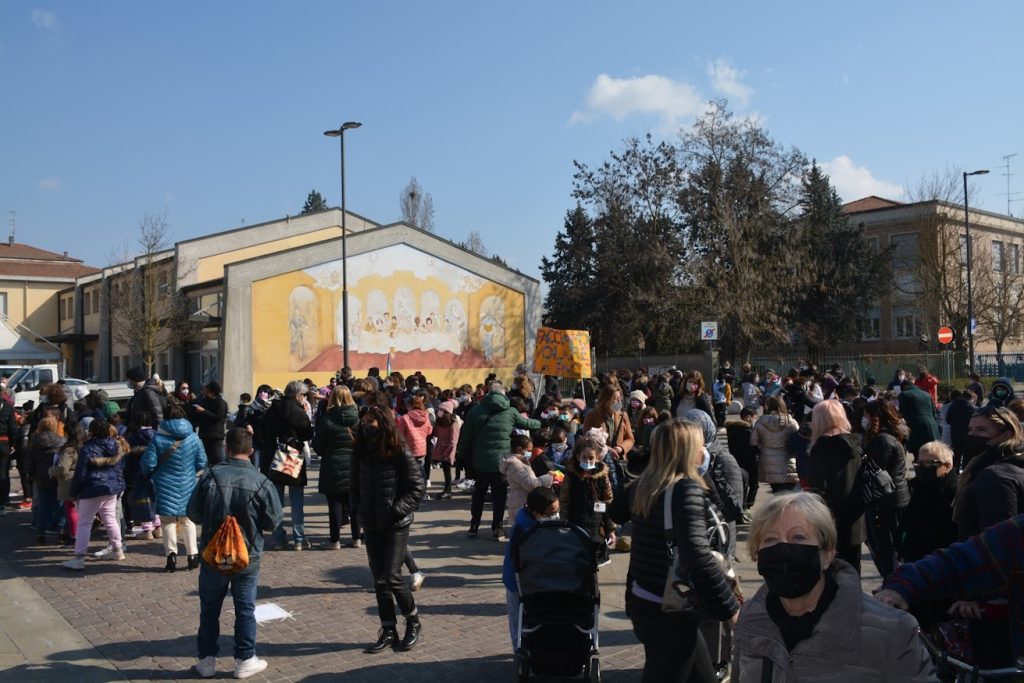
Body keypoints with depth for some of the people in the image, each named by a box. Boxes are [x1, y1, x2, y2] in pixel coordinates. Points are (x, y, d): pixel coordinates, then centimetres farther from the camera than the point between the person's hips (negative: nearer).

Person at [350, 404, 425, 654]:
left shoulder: (401, 455, -12)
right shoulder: (360, 454, 3)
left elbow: (417, 487, -10)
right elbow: (355, 486, 15)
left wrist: (398, 509, -16)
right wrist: (358, 509, 2)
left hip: (396, 525, -5)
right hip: (371, 525, 5)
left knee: (391, 576, -9)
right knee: (379, 579, 9)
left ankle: (413, 622, 15)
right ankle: (388, 631, 21)